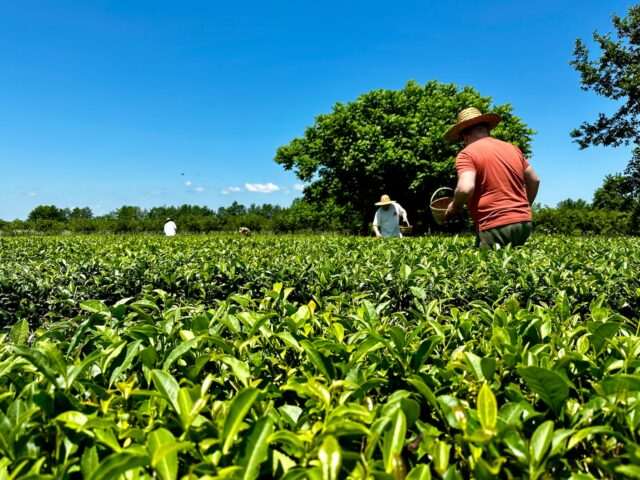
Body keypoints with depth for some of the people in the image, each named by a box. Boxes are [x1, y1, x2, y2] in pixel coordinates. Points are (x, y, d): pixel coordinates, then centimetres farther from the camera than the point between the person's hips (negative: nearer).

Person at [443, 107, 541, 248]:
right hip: (524, 223, 7)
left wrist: (454, 206, -2)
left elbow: (466, 188, -21)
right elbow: (534, 180, 23)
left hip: (496, 227, -6)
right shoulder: (513, 148, 16)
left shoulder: (467, 154, -5)